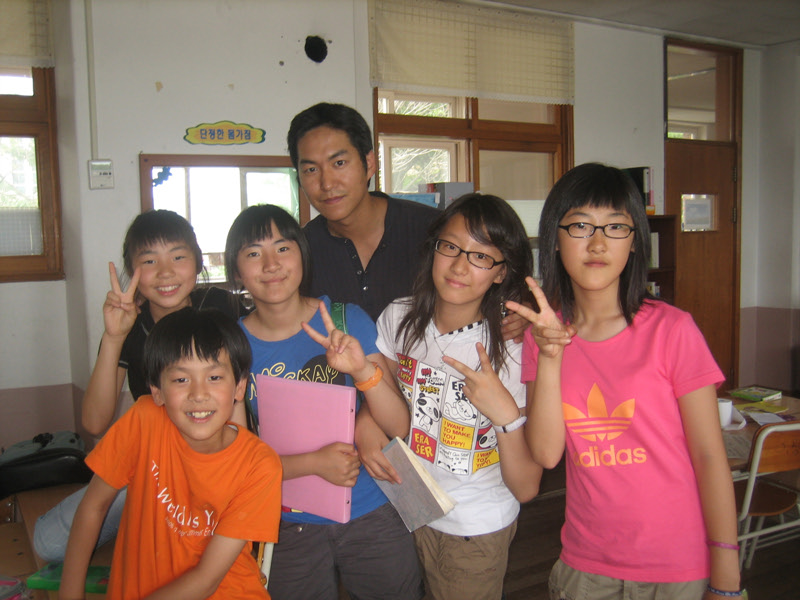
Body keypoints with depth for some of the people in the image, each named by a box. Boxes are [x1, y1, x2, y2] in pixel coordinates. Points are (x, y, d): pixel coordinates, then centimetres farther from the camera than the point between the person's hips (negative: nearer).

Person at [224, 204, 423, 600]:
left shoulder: (348, 320, -8)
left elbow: (399, 428, -10)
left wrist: (362, 370, -28)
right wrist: (314, 463, -21)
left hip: (371, 514, 1)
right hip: (290, 525, 0)